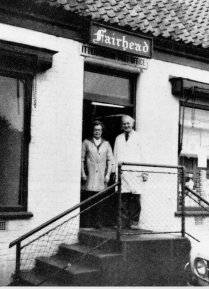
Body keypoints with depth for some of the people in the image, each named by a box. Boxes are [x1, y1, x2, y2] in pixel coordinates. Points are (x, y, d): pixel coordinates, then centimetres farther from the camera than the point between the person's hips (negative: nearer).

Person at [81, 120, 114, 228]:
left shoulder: (106, 144, 13)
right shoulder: (86, 143, 8)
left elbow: (110, 160, 11)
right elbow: (81, 159, 6)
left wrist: (108, 174, 2)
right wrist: (83, 174, -2)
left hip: (101, 178, 2)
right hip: (89, 178, -1)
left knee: (99, 201, 0)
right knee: (87, 201, -5)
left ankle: (98, 223, 7)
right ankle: (85, 223, 1)